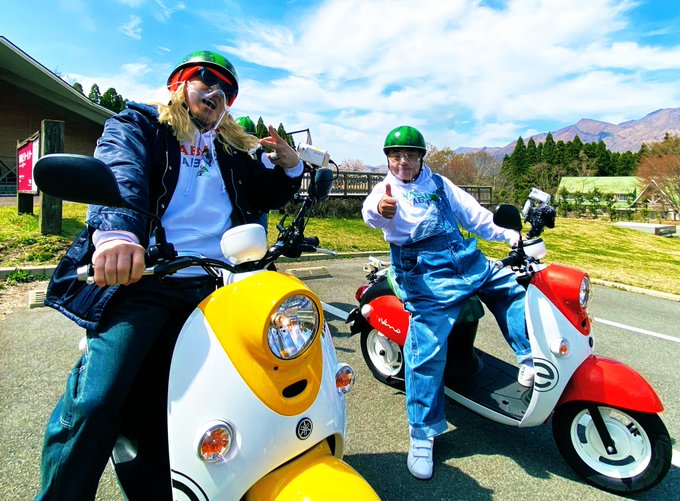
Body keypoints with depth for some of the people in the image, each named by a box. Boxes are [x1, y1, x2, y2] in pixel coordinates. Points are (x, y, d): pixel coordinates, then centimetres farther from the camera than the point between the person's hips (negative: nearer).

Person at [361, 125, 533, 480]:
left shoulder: (439, 184, 18)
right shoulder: (386, 190, 2)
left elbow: (472, 213, 20)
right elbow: (370, 212, -21)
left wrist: (510, 236, 12)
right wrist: (379, 211, -46)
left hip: (468, 260, 7)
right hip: (424, 272, -6)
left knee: (514, 287, 14)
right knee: (428, 348, -15)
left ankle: (529, 361, 28)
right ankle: (421, 435, -3)